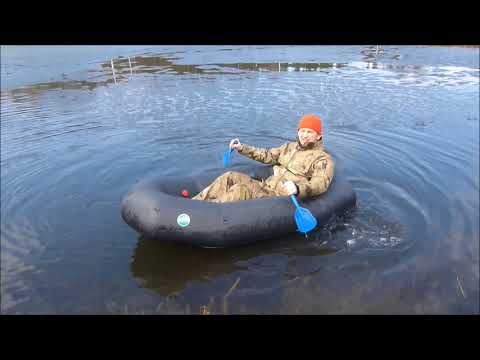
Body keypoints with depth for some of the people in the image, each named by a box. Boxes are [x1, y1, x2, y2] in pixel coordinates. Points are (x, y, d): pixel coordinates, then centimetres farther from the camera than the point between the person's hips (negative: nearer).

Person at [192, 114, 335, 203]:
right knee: (229, 177, -6)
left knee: (241, 190, -29)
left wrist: (297, 188, -42)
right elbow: (267, 155, 26)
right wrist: (242, 148, 17)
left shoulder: (323, 158, -4)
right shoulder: (290, 147, 19)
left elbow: (321, 184, -21)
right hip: (265, 188, 7)